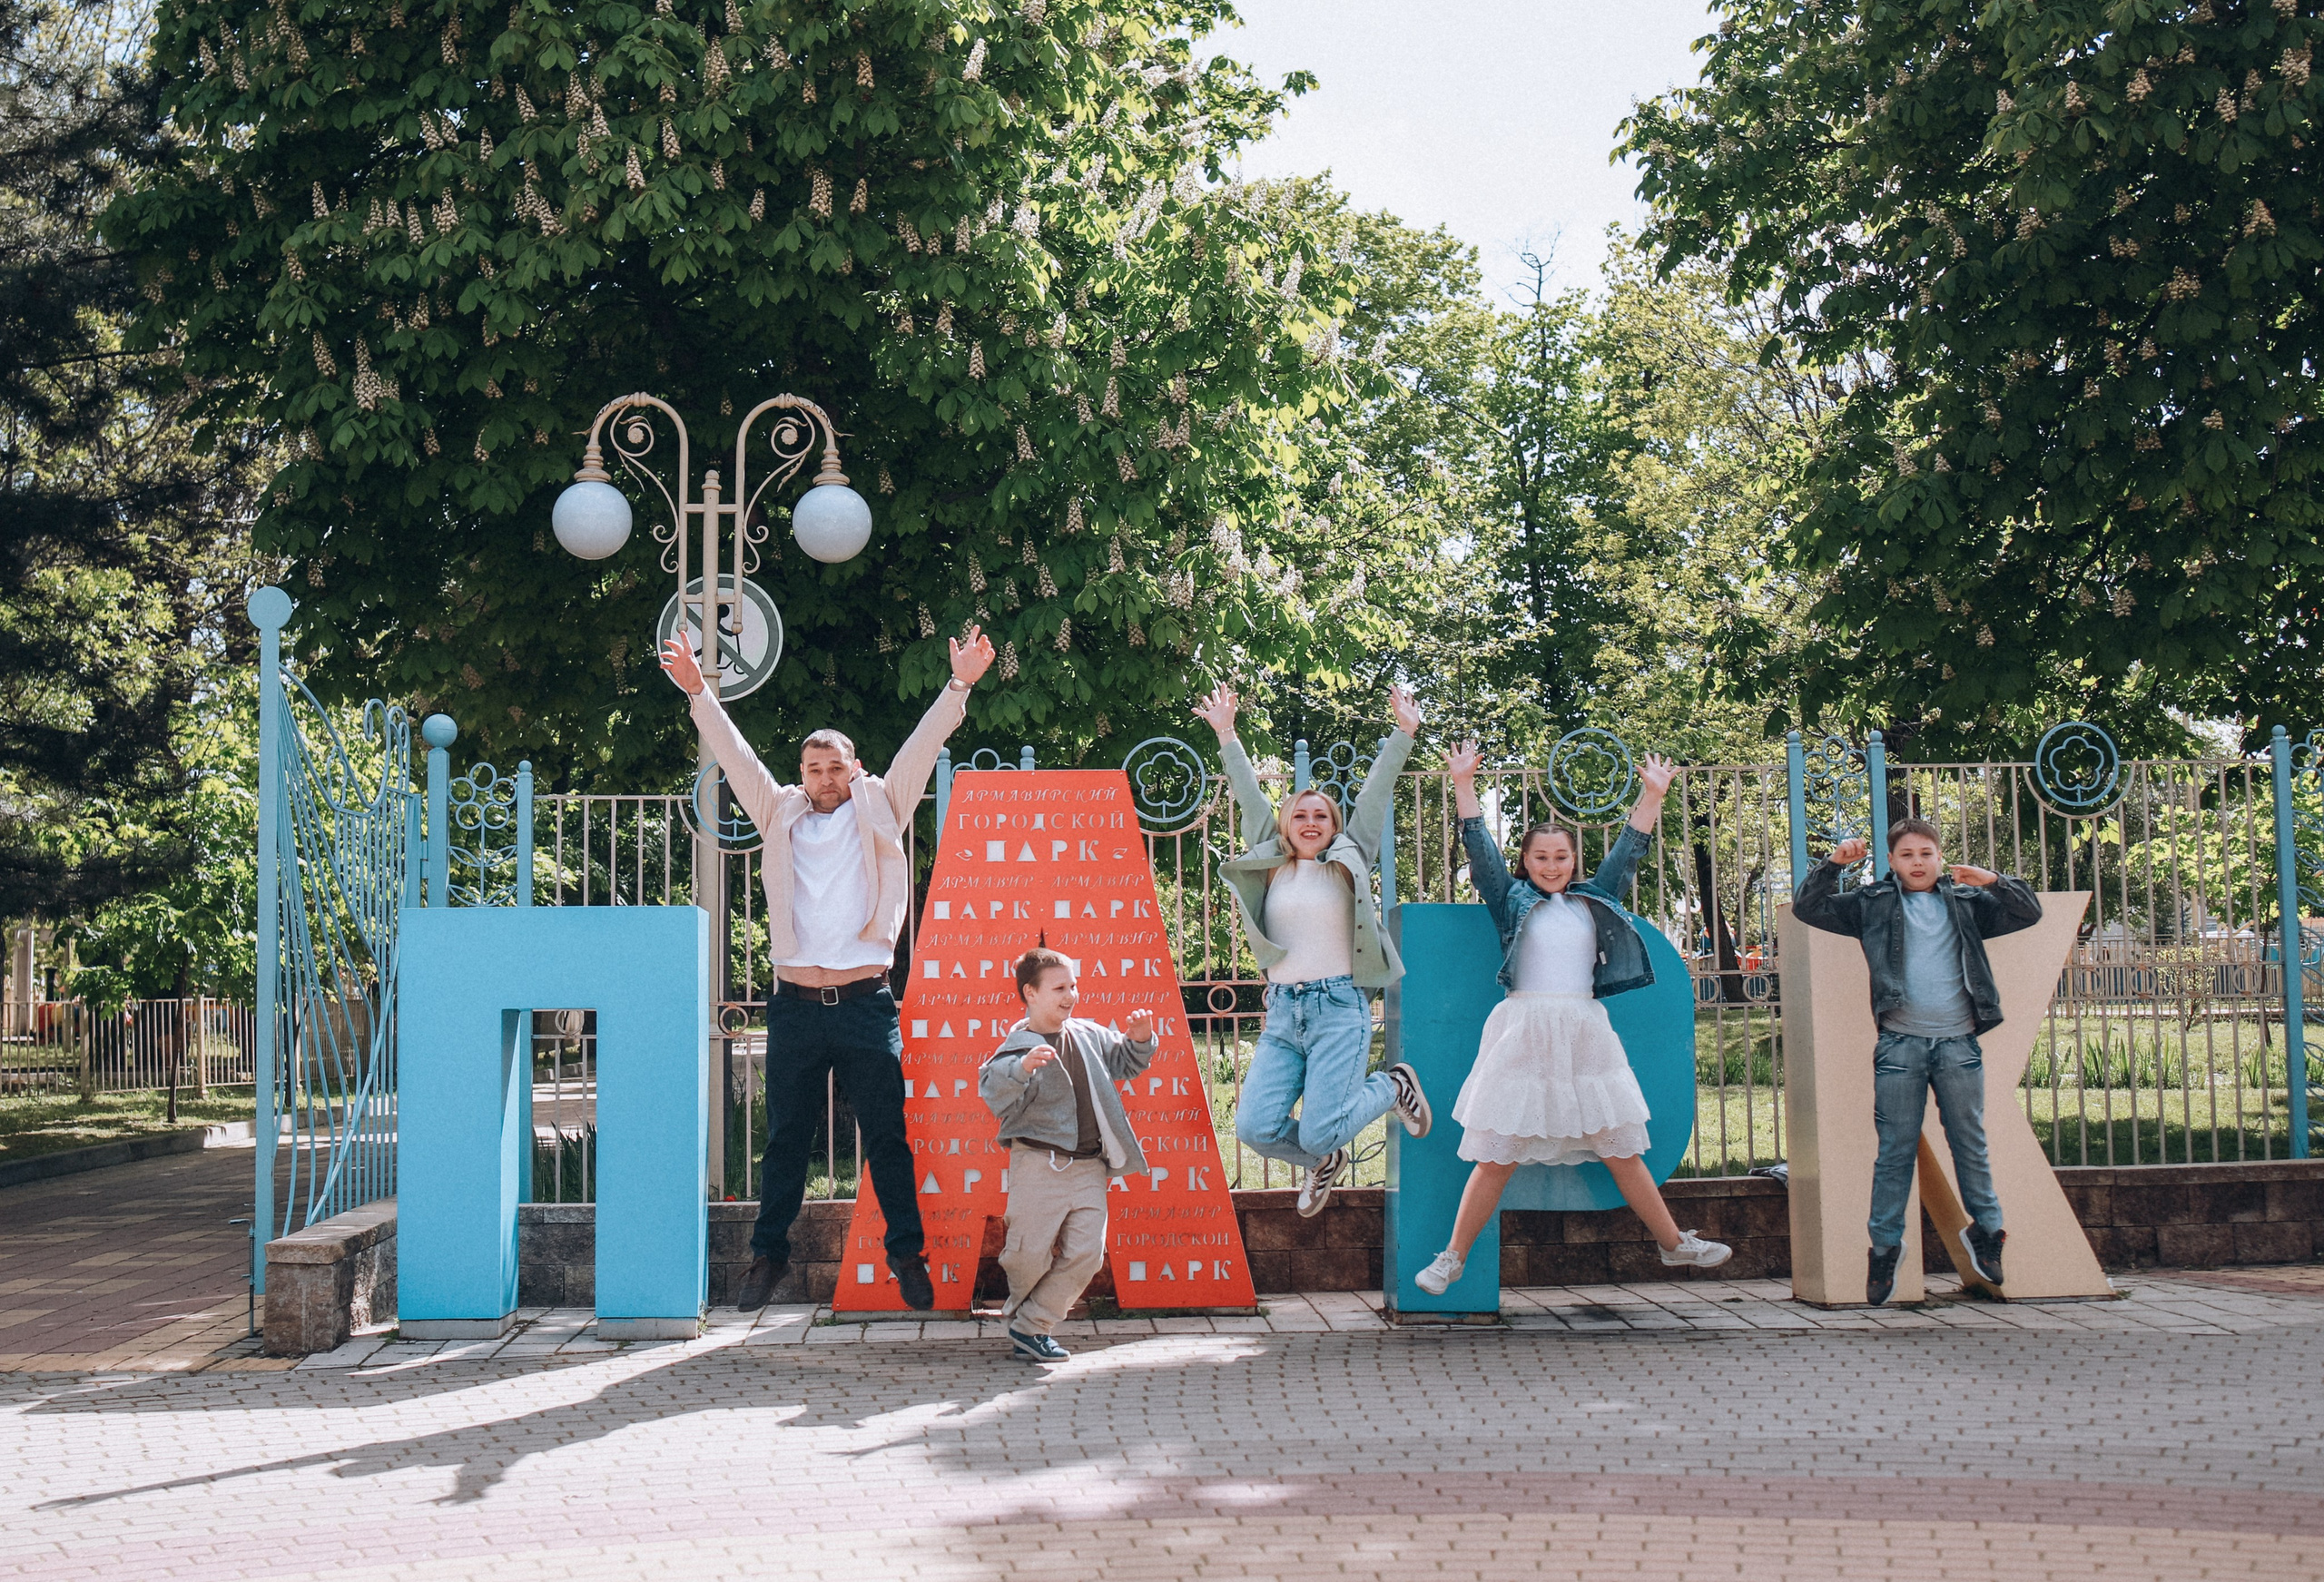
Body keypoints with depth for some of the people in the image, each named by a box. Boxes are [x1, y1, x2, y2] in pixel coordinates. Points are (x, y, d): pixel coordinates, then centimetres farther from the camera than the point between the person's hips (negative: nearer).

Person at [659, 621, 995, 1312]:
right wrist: (697, 692, -4)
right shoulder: (782, 815, 12)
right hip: (796, 1003, 1)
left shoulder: (879, 812, 9)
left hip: (866, 1002, -1)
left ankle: (908, 1254, 10)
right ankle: (768, 1254, 17)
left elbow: (921, 750, 1)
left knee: (887, 1137, 3)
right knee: (785, 1139, 9)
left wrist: (959, 686, -9)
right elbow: (735, 756, 6)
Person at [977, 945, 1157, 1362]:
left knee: (1085, 1254, -2)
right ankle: (1020, 1312, 30)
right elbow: (994, 1096, -25)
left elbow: (1123, 1063, 25)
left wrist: (1139, 1041, 6)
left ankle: (1031, 1327, 9)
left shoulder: (1089, 1035, 9)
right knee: (1030, 1253, -2)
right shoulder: (1018, 1048, -11)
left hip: (1090, 1167, 6)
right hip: (1039, 1165, -5)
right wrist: (1022, 1068, -42)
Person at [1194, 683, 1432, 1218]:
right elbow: (1251, 798, 12)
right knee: (1255, 1128, -9)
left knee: (1320, 1131, -14)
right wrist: (1226, 737, 9)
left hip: (1339, 1005, -3)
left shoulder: (1348, 861, 9)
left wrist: (1403, 734, -3)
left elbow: (1374, 794, 3)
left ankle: (1392, 1087, 19)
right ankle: (1323, 1163, 25)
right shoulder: (1271, 867, 15)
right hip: (1282, 1011, 4)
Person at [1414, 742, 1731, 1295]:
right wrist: (1464, 785, -7)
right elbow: (1480, 848, 0)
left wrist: (1652, 795, 10)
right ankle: (1452, 1258, 3)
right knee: (1497, 1157, -4)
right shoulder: (1512, 900, 7)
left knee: (1622, 1150, 9)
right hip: (1524, 1034, -3)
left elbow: (1628, 850, 16)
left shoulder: (1594, 899, 15)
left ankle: (1675, 1244, 21)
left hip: (1585, 1033, 3)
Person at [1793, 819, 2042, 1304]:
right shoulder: (1873, 903, 9)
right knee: (1896, 1149, 1)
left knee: (1970, 1142, 7)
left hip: (1958, 1044, 1)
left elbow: (2029, 913, 8)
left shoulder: (1966, 901, 13)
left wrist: (1993, 880, -8)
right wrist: (1833, 864, -8)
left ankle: (1984, 1230, 20)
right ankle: (1885, 1245, 6)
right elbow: (1807, 909, 5)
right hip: (1900, 1042, -1)